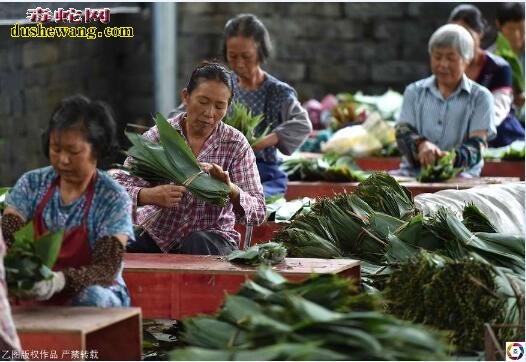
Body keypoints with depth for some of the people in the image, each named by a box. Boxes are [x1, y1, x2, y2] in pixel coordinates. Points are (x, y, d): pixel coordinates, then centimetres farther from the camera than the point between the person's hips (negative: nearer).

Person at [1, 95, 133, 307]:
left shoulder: (114, 200, -8)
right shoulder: (32, 184, 4)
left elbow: (106, 270, -17)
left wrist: (59, 281, -38)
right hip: (34, 297, 2)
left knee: (92, 296, -36)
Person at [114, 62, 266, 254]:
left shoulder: (236, 144, -4)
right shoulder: (158, 135, -3)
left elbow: (258, 213, -9)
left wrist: (230, 189, -31)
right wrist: (149, 195, -33)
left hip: (211, 235, 0)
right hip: (156, 232, 0)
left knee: (197, 244, -35)